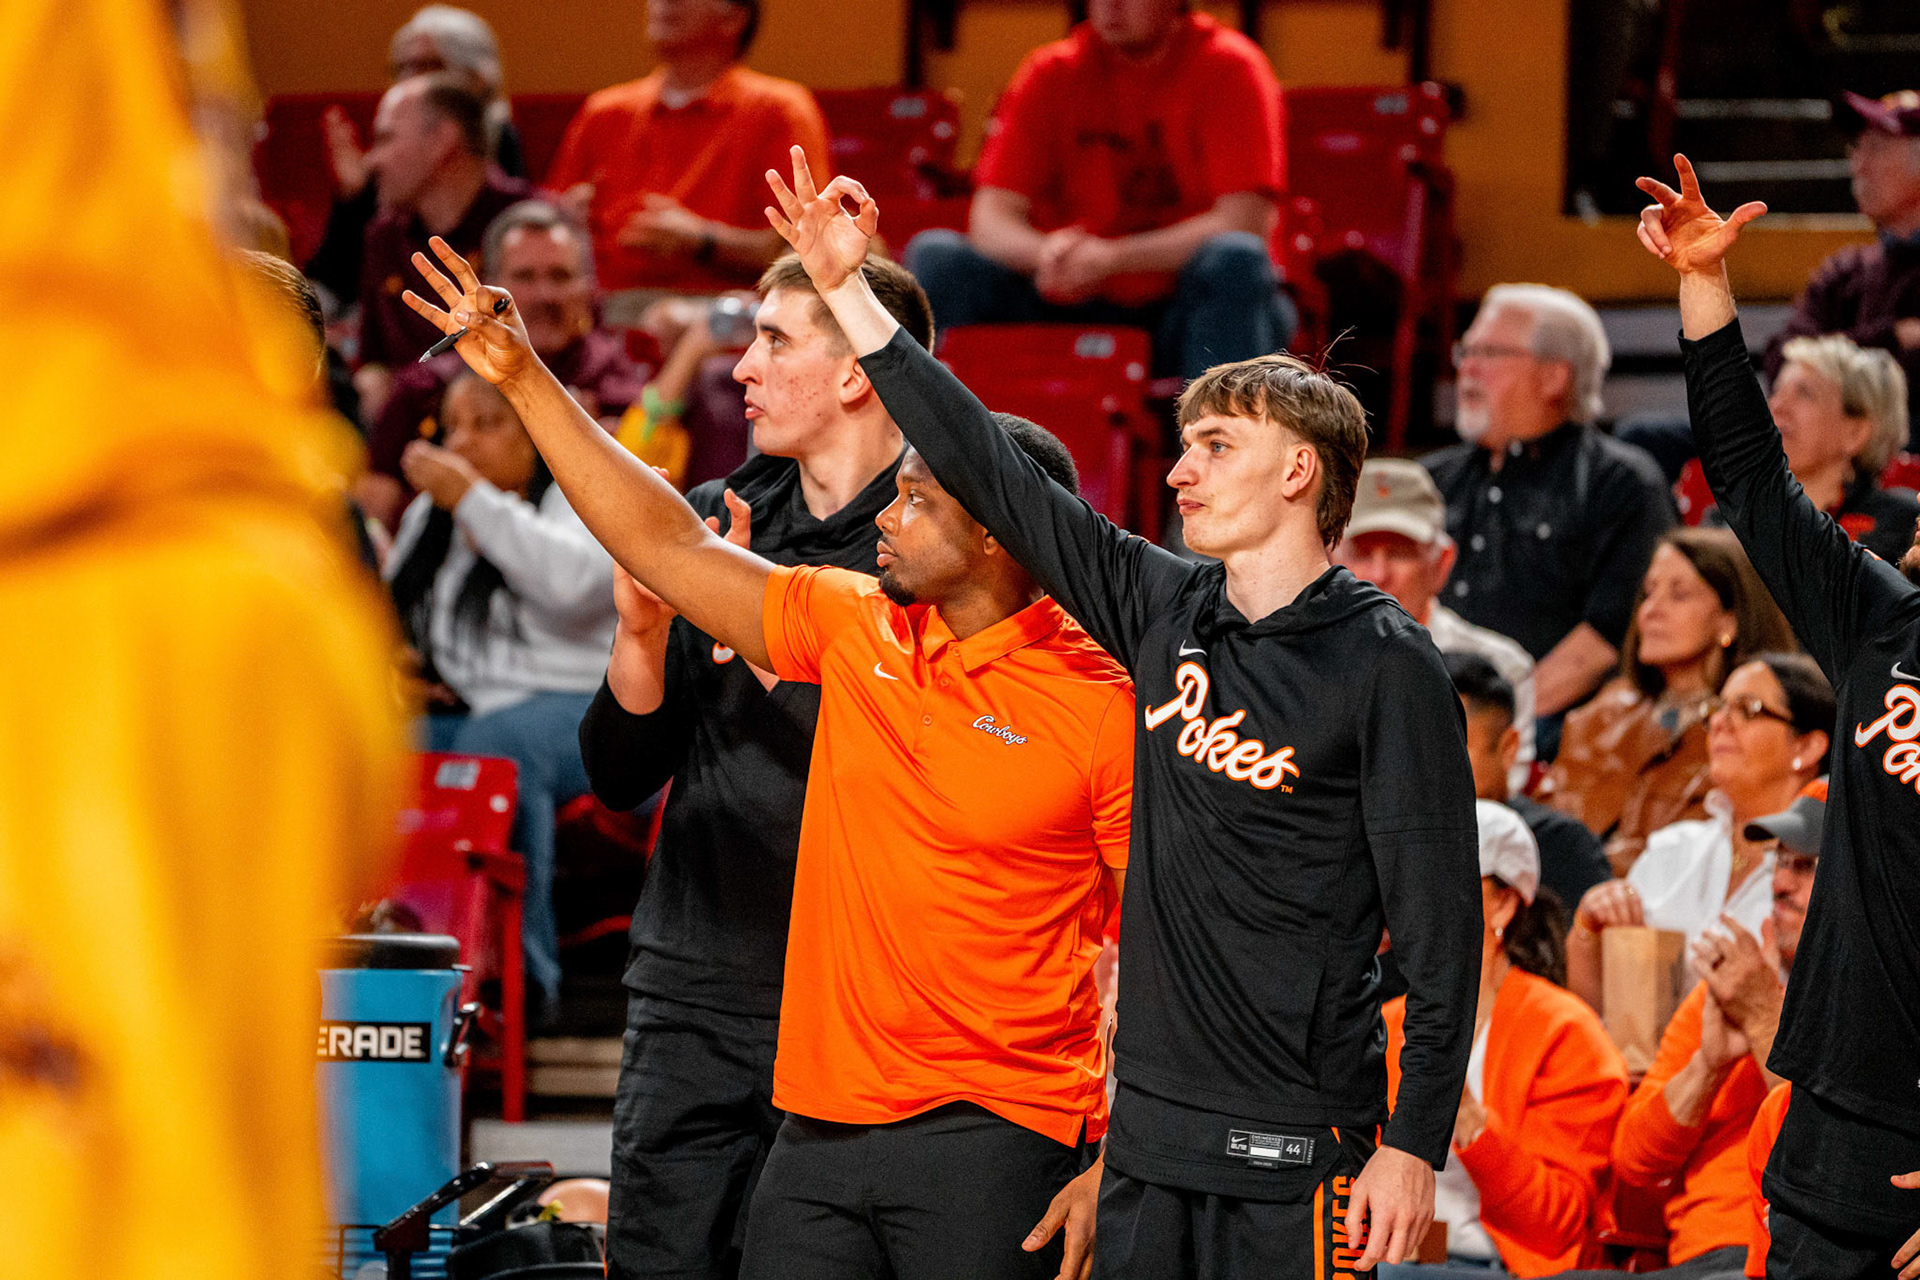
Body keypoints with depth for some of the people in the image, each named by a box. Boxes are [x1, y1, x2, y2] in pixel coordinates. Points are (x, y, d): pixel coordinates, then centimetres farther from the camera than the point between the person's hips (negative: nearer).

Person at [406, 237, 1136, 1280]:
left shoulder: (1106, 708, -7)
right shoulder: (853, 627, 9)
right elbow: (670, 549, 13)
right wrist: (524, 379, 11)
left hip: (990, 1142, -6)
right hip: (818, 1133, 6)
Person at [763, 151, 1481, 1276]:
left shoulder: (1382, 661, -8)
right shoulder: (1166, 611, 9)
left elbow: (1438, 918, -10)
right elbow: (992, 473, 13)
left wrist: (1414, 1145, -15)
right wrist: (847, 288, 12)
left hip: (1298, 1142, -6)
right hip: (1148, 1125, 6)